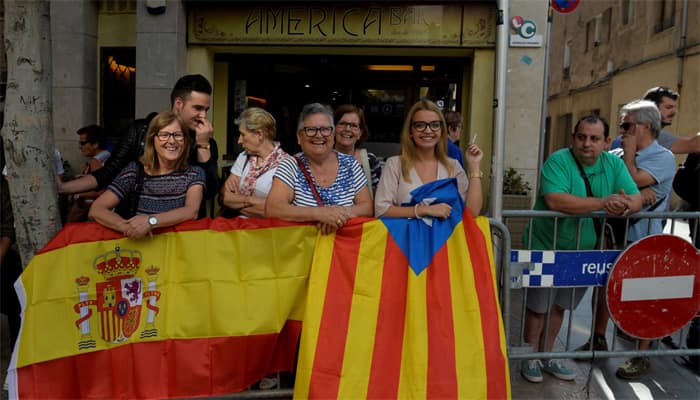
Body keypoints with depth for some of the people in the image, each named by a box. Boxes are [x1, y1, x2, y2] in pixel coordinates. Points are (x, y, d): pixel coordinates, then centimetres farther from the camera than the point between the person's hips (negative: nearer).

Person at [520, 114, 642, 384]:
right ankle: (530, 358, 27)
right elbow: (554, 200, -35)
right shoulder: (558, 161, -20)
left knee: (559, 306, 20)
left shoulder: (614, 164, -1)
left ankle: (547, 355, 37)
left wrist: (626, 204, -30)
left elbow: (637, 199, -5)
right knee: (538, 306, 9)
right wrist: (603, 203, -35)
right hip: (546, 248, -5)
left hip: (582, 251, 5)